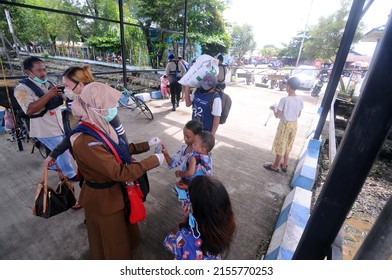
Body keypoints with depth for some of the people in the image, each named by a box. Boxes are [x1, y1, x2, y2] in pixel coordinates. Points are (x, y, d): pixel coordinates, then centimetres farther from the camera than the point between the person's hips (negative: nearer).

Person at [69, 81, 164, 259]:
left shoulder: (98, 127, -6)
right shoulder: (86, 143, -35)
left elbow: (117, 150, 4)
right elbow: (118, 172, -33)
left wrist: (146, 145, -1)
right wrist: (154, 161, -27)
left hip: (113, 190, 8)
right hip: (102, 198, -8)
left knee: (121, 228, 34)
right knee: (110, 240, 21)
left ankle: (127, 247, 62)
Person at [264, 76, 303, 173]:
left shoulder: (284, 99, -21)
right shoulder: (300, 99, -3)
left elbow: (277, 115, -17)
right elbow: (298, 115, 6)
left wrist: (273, 108, 2)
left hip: (284, 124, -6)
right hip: (294, 124, 6)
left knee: (280, 145, 8)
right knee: (287, 145, 19)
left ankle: (275, 166, 23)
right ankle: (284, 165, 31)